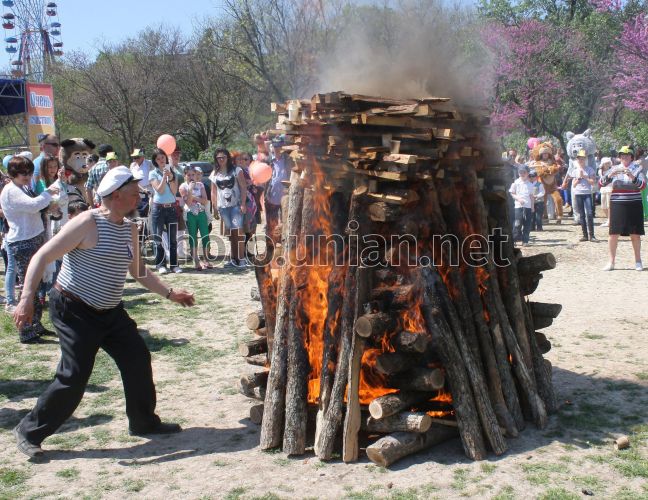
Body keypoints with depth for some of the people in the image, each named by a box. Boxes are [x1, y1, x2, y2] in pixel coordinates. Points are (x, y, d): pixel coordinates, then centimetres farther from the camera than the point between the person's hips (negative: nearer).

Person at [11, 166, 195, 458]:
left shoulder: (129, 229, 6)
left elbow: (138, 271, 19)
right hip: (75, 313, -8)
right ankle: (30, 431, 11)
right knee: (74, 377, -9)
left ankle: (143, 422, 25)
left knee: (138, 360, 7)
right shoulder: (88, 223, -18)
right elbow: (42, 257, -17)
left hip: (111, 313, 8)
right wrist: (26, 299, -25)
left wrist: (170, 294, 17)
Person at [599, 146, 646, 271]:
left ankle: (638, 261, 20)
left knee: (635, 234, 6)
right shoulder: (614, 169, 6)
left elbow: (643, 185, -11)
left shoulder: (637, 168, 2)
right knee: (614, 234, -2)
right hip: (617, 205, 1)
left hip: (634, 205, -1)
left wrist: (632, 177, -27)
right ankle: (611, 262, 5)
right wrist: (610, 175, -20)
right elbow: (601, 183, -3)